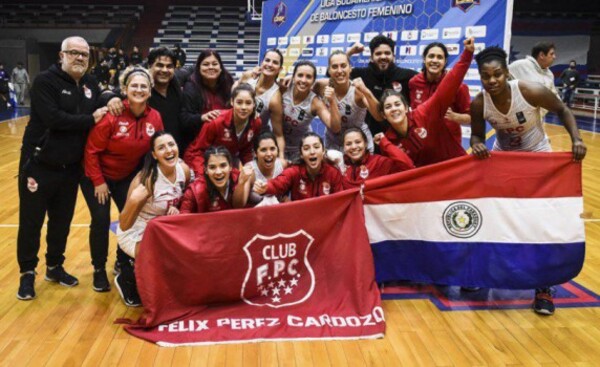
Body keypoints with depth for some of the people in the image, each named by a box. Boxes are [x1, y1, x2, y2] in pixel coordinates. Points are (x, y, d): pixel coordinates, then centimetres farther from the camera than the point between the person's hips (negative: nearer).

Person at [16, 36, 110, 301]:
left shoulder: (91, 86, 8)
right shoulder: (45, 81, -12)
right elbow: (52, 118, -24)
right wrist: (90, 119, -18)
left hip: (71, 168, 6)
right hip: (39, 166, -5)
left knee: (62, 221, 16)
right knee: (31, 222, 4)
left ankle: (55, 266, 33)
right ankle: (27, 273, 20)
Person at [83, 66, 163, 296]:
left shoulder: (155, 118, -13)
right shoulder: (112, 115, -25)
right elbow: (92, 150, -18)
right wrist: (98, 182, -15)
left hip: (128, 176, 4)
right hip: (97, 175, -4)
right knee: (101, 220, -8)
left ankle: (123, 264, 25)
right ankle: (99, 270, 13)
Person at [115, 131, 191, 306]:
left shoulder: (184, 169, -12)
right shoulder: (146, 179, -28)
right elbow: (124, 225, -24)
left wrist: (176, 210, -15)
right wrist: (133, 202, -42)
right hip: (135, 234, -6)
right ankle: (129, 279, 3)